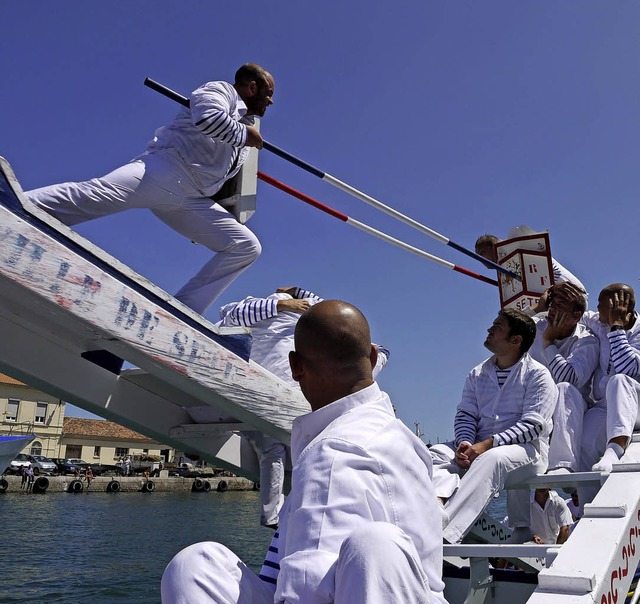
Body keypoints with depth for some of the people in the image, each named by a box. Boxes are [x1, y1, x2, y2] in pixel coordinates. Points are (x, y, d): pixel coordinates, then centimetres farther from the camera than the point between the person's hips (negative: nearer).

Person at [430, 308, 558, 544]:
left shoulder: (537, 375, 1)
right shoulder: (477, 374, 19)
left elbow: (532, 425, -9)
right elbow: (465, 415, 12)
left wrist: (488, 444, -20)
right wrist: (465, 443, -12)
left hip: (526, 449, -6)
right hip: (480, 448, 6)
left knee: (492, 459, -38)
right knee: (436, 452, -20)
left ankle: (445, 533, -52)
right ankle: (439, 505, -49)